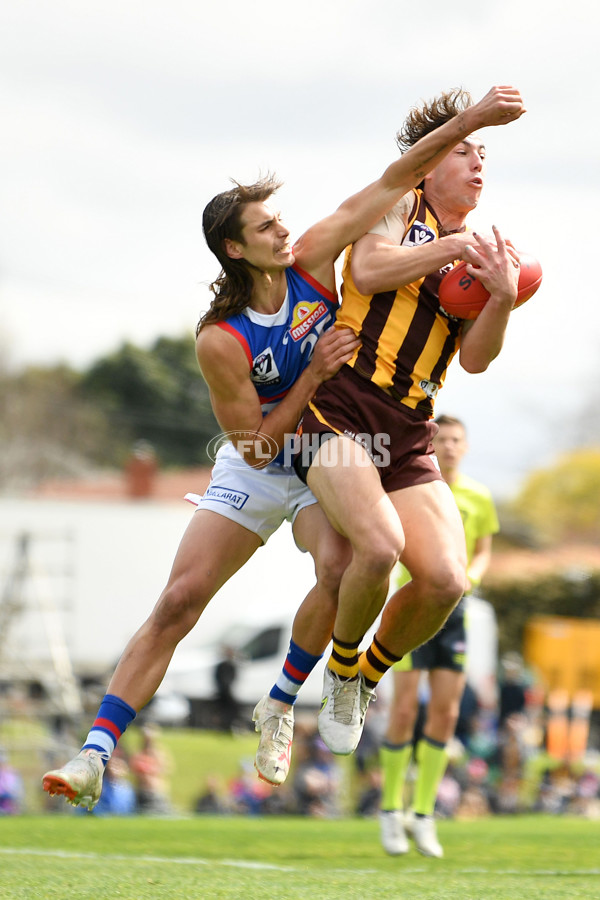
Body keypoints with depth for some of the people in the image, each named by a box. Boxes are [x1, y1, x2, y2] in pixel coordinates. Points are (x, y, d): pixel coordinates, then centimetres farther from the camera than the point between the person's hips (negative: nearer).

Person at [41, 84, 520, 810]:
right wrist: (314, 375, -26)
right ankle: (96, 754, -10)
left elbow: (395, 179, -12)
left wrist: (472, 120, -17)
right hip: (255, 471, -2)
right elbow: (255, 444, -19)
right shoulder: (220, 341, -22)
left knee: (341, 568, -29)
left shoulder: (310, 261, -13)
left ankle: (280, 707, -7)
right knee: (178, 600, -10)